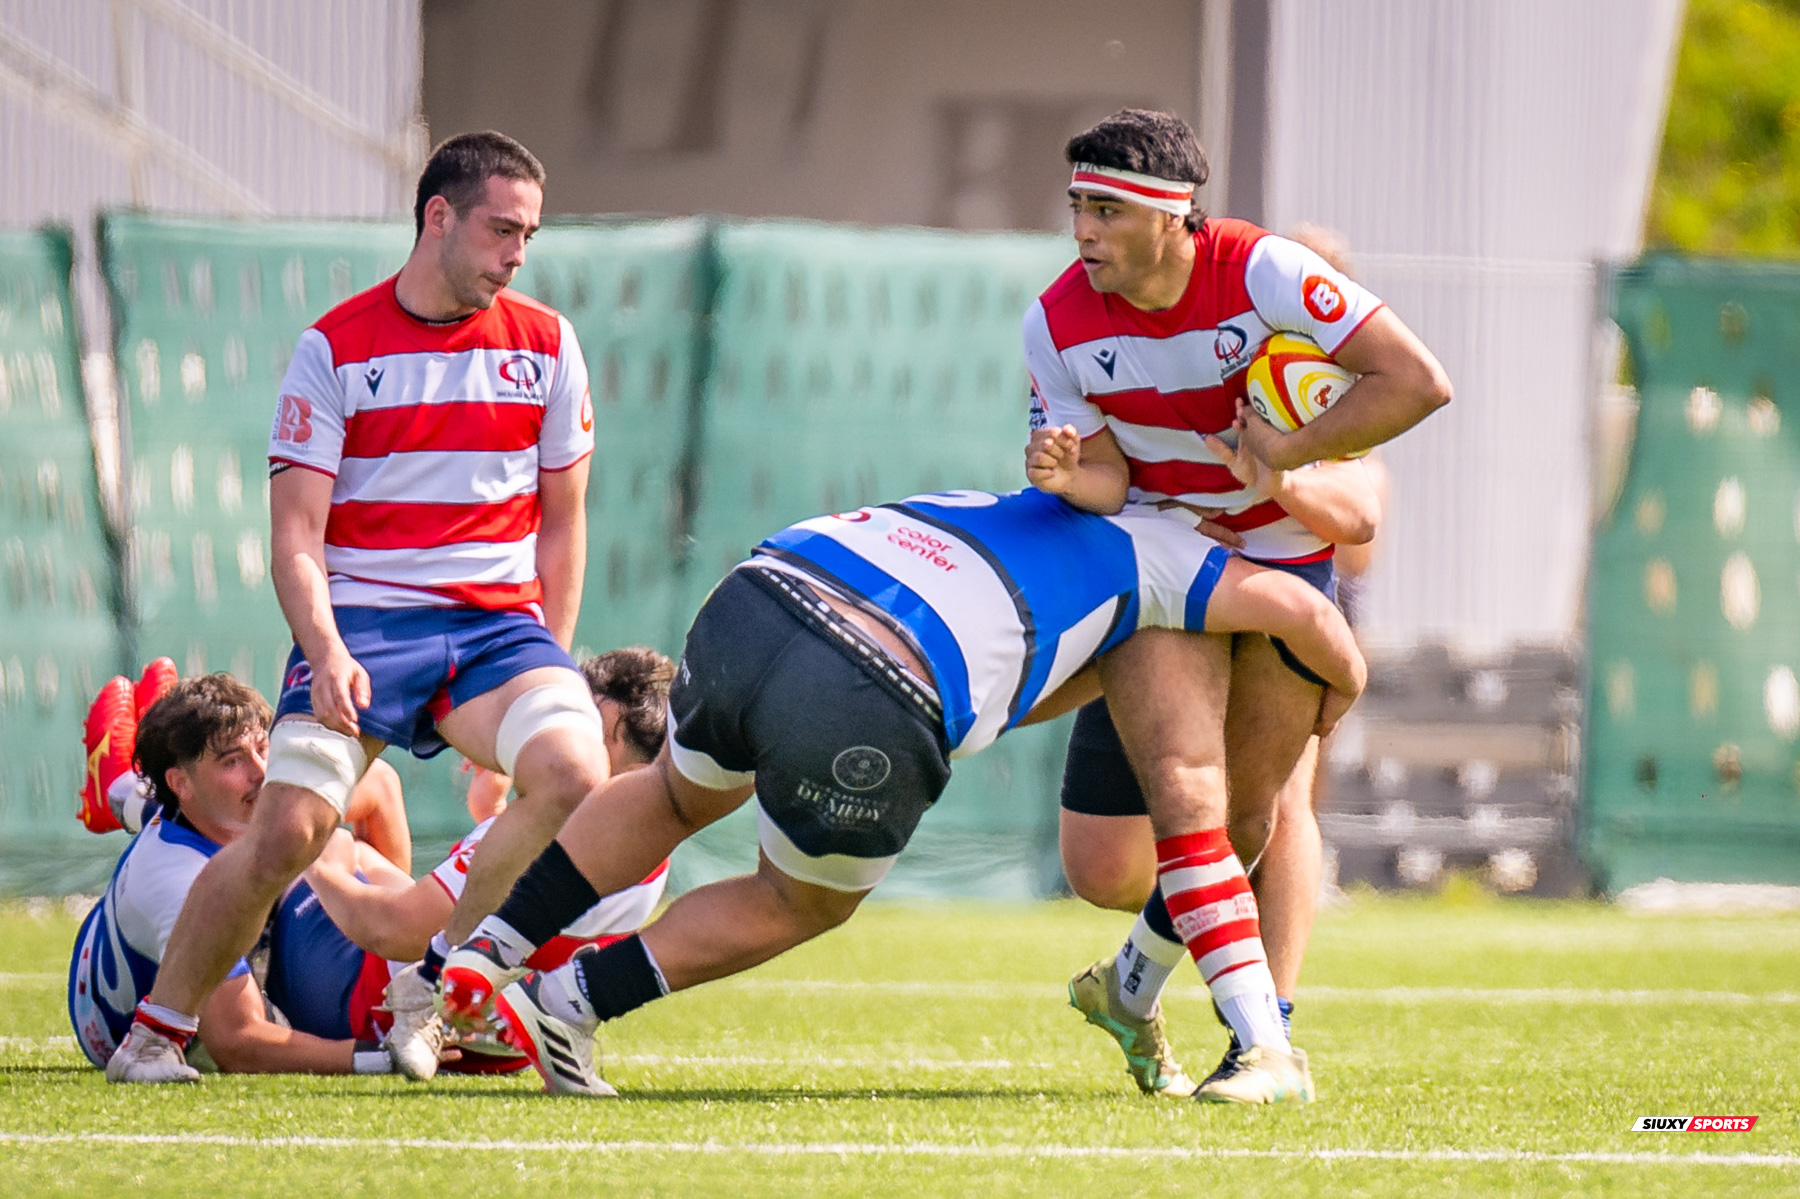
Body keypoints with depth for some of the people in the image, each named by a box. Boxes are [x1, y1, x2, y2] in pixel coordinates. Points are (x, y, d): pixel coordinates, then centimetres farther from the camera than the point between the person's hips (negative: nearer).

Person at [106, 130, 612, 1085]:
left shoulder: (544, 344, 9)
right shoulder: (335, 348, 0)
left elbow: (561, 519, 16)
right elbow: (296, 535, -3)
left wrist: (548, 661, 8)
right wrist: (325, 650, -19)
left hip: (497, 621, 3)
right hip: (362, 621, -3)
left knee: (577, 774, -25)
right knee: (287, 830, -20)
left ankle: (430, 990, -7)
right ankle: (155, 1032, 1)